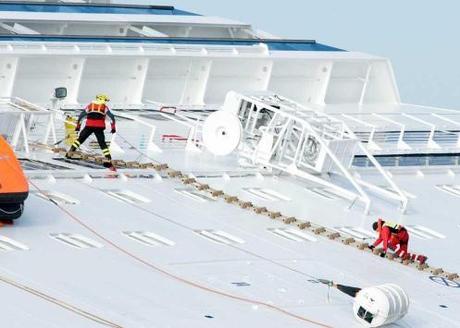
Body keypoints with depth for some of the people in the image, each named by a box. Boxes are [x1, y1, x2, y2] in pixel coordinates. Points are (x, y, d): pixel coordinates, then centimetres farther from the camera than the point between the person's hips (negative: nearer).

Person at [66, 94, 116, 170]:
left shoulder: (90, 105, 22)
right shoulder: (105, 107, 17)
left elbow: (81, 115, 18)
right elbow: (111, 117, 6)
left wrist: (78, 126, 22)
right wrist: (113, 127, 8)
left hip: (89, 126, 1)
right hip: (99, 127, -1)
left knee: (80, 139, 16)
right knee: (102, 143, 3)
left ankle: (70, 152, 11)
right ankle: (108, 161, -6)